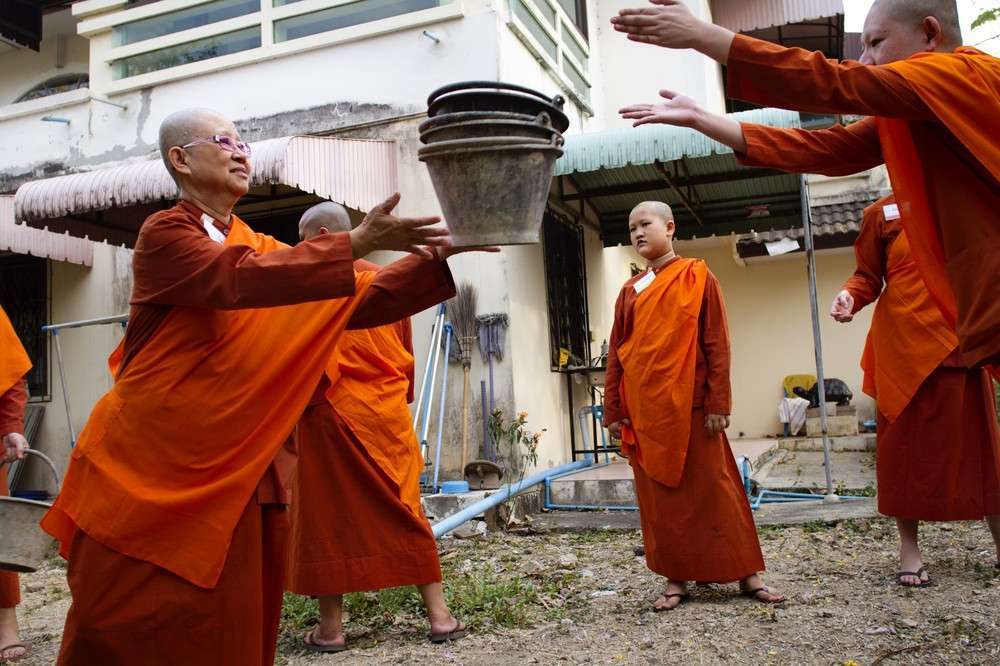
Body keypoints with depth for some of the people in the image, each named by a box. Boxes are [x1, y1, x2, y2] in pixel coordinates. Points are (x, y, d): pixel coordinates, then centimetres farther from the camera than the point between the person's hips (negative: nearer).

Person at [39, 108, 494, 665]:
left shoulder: (265, 250, 12)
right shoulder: (165, 233, -5)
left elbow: (364, 301, 5)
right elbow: (239, 280, -26)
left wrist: (438, 255, -7)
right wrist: (358, 243, -32)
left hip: (241, 477, 5)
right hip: (150, 473, -5)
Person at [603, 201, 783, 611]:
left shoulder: (698, 279, 1)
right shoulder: (630, 292, 11)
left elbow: (716, 344, -4)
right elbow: (616, 354, 10)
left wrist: (718, 403, -10)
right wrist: (614, 410, 5)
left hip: (690, 405, -3)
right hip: (644, 409, 4)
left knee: (715, 491, 3)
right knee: (660, 496, 7)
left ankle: (748, 574, 15)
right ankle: (676, 579, 17)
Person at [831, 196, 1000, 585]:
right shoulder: (882, 212, 8)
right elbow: (868, 276, 6)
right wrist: (850, 297, -15)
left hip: (960, 340, 3)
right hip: (904, 342, -2)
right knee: (907, 443, 0)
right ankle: (909, 549, 8)